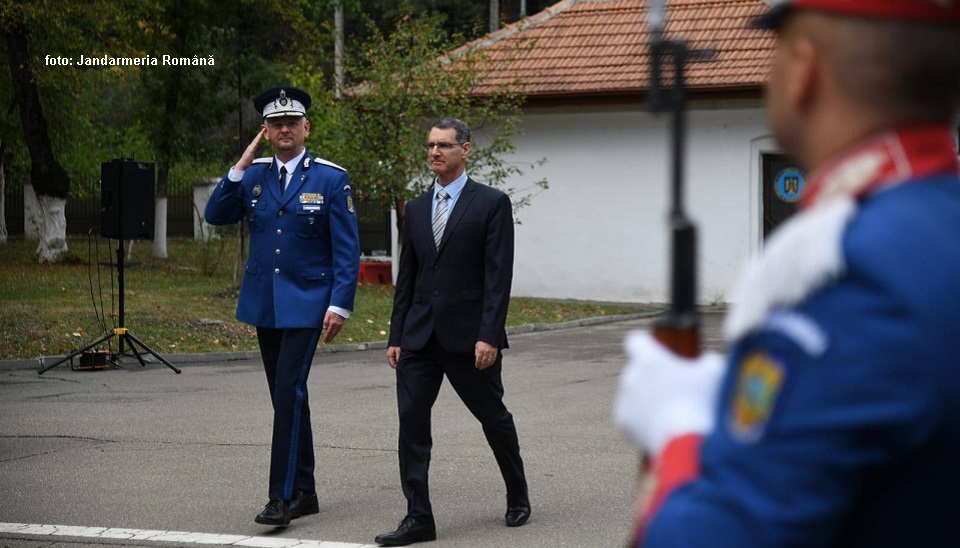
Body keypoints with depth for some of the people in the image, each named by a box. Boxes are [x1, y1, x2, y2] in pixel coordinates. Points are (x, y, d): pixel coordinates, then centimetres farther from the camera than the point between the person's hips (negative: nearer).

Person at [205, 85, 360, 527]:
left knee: (289, 392, -14)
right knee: (286, 397, 10)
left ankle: (283, 495, -12)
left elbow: (347, 250, -6)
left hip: (306, 304, -5)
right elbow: (216, 215, -2)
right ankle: (305, 492, 19)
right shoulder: (252, 175, 7)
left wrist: (340, 304, -13)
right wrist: (240, 167, -9)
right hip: (264, 304, 5)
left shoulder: (331, 179, -5)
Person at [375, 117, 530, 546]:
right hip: (420, 335, 5)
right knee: (411, 421, -5)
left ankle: (518, 497, 31)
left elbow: (498, 276, -10)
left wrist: (489, 336, -18)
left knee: (494, 418, 10)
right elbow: (406, 277, 14)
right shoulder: (416, 209, 13)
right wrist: (396, 337, 9)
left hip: (469, 335, -5)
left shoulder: (491, 204, -4)